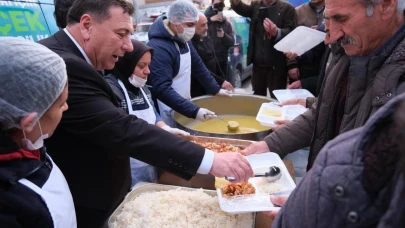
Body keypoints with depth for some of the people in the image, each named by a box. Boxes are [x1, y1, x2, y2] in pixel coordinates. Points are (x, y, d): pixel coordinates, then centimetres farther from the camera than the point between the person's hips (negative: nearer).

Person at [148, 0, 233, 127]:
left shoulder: (183, 39, 3)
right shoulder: (158, 48, -25)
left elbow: (197, 66, 14)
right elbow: (162, 89, -31)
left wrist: (215, 89, 12)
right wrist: (194, 111, -35)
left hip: (183, 106, 8)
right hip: (168, 112, -8)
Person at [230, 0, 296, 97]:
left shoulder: (287, 8, 0)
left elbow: (291, 32, -10)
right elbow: (241, 9, -7)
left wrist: (277, 32, -30)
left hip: (277, 64, -3)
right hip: (258, 63, 4)